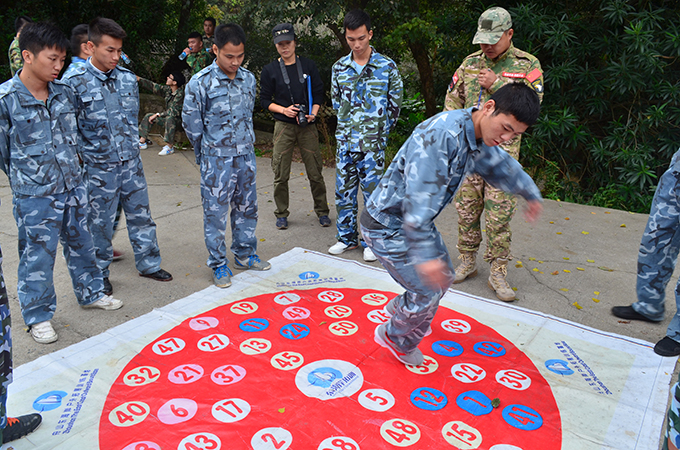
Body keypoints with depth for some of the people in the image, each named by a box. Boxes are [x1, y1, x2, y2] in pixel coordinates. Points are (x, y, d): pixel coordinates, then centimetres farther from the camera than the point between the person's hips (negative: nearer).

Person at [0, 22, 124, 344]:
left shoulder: (64, 92, 2)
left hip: (72, 186, 5)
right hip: (34, 196, -5)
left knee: (81, 243, 19)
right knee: (38, 256, 6)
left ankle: (91, 293, 38)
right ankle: (37, 316, 24)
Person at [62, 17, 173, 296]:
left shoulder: (128, 78, 4)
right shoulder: (75, 84, -10)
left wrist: (132, 146, 14)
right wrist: (84, 157, -6)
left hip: (131, 162, 4)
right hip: (99, 167, -4)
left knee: (141, 215, 12)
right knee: (100, 222, 8)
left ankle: (148, 263, 29)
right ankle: (100, 274, 26)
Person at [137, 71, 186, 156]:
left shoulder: (180, 94, -25)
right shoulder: (168, 89, -1)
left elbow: (174, 112, -28)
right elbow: (153, 86, 7)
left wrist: (158, 115, -21)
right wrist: (138, 79, 4)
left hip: (178, 119, -9)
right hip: (167, 116, 9)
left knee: (169, 119, -40)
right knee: (148, 116, 8)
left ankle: (169, 146, -33)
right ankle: (142, 142, 11)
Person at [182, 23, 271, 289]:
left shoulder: (248, 79, 2)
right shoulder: (200, 83, -12)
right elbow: (191, 125, -3)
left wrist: (245, 145, 16)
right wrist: (208, 155, 5)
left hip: (246, 157, 5)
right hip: (217, 160, -5)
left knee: (246, 207, 15)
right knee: (215, 212, 3)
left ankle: (245, 255, 32)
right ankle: (218, 264, 18)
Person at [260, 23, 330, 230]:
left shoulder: (308, 65, 9)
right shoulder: (270, 70, 6)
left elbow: (319, 93, 10)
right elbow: (265, 100, 6)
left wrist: (313, 113, -8)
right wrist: (284, 110, -10)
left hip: (307, 126, 1)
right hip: (283, 126, 0)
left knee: (315, 172, 2)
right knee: (280, 174, 1)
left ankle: (322, 211, 18)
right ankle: (281, 213, 17)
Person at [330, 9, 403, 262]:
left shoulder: (387, 67, -4)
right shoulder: (339, 68, 6)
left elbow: (395, 104, 3)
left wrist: (379, 130, 5)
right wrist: (349, 127, 11)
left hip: (372, 144, -3)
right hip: (345, 142, 4)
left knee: (372, 193, 2)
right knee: (343, 191, 9)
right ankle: (347, 237, 24)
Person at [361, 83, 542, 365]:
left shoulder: (478, 138, -1)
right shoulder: (441, 134, -32)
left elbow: (501, 165, 21)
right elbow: (419, 199, -36)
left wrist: (532, 193, 35)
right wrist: (425, 254, -35)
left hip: (415, 220, 9)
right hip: (387, 224, -9)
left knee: (442, 277, 21)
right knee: (428, 291, -1)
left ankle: (401, 308, 48)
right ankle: (396, 338, 27)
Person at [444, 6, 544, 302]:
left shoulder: (527, 65, -1)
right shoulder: (470, 63, 10)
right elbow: (452, 99, 15)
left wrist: (497, 85, -16)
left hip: (502, 150, -3)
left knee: (499, 214, -2)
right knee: (466, 208, 8)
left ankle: (498, 272, 10)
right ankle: (467, 261, 24)